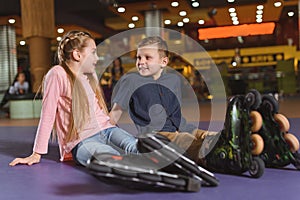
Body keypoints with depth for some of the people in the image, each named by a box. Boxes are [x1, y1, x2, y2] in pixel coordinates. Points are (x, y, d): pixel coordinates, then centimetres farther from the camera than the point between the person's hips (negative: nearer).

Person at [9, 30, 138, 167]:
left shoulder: (91, 75, 19)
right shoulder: (58, 74, -4)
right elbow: (47, 116, -5)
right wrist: (37, 154, -3)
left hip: (106, 130, 6)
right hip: (82, 141, -6)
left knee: (135, 148, -27)